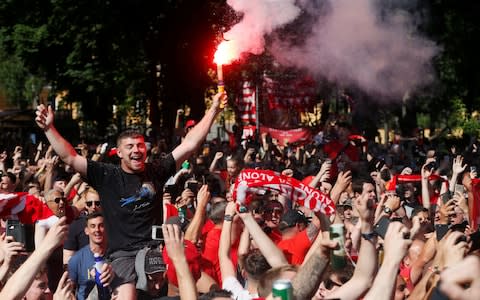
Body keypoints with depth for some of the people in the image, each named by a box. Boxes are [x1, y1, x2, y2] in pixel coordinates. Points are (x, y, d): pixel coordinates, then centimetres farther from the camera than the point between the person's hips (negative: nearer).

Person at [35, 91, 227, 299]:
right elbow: (70, 158, 0)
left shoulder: (156, 172, 8)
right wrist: (49, 128, -10)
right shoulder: (107, 176, 4)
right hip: (123, 254, -2)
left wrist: (213, 110, 4)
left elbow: (190, 144, 7)